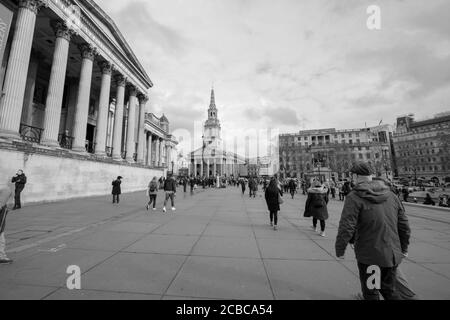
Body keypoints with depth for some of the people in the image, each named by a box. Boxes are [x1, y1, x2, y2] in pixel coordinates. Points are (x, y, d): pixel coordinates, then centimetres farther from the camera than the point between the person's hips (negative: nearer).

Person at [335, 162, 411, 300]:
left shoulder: (354, 197, -17)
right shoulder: (391, 195, 4)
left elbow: (346, 228, -21)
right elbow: (404, 225, 10)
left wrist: (340, 250, -8)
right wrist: (404, 248, 23)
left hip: (369, 255, -6)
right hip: (392, 254, 6)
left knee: (371, 293, 14)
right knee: (389, 290, 25)